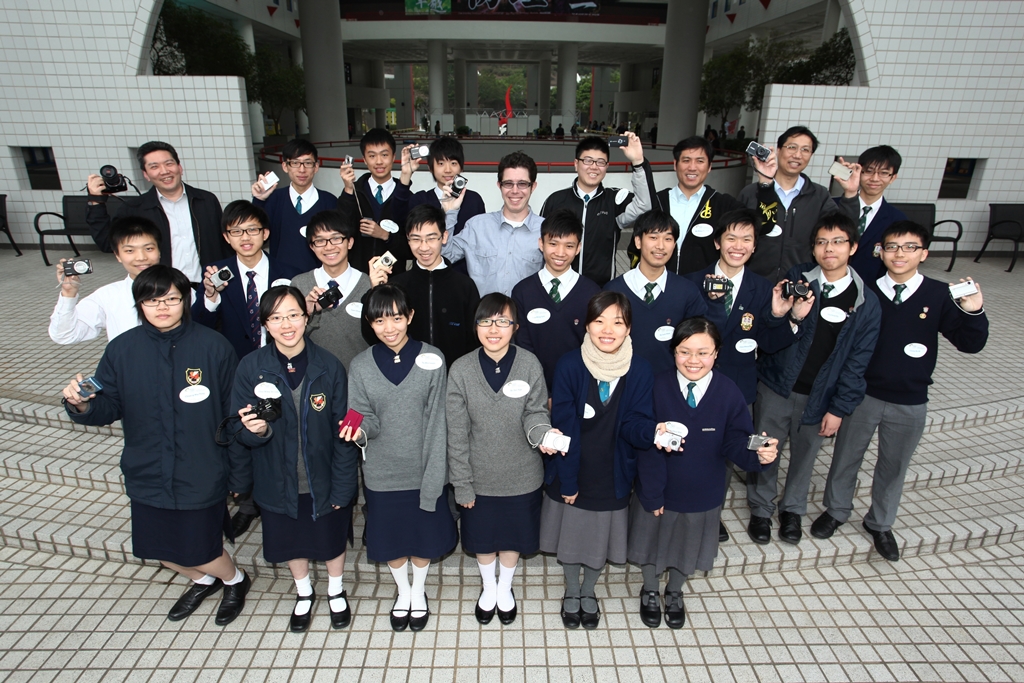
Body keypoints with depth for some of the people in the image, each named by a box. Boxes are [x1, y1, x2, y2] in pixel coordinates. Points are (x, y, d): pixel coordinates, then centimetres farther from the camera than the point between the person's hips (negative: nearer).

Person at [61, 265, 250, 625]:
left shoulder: (213, 347, -14)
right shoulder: (122, 349, -5)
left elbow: (235, 415, -10)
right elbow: (109, 407, 0)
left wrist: (239, 474, -7)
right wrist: (83, 405, -24)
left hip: (201, 477, -4)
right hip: (147, 475, 4)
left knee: (198, 551, 7)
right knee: (160, 549, 20)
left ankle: (235, 580, 42)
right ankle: (204, 580, 52)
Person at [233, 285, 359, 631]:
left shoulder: (329, 366, -16)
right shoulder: (251, 367, -13)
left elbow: (343, 433, -10)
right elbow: (242, 433, -7)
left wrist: (342, 486, -10)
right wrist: (256, 430, -31)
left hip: (324, 480, -1)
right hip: (279, 482, 1)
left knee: (332, 539, 20)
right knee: (290, 541, 22)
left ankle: (336, 591, 50)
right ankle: (304, 593, 52)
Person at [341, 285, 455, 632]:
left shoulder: (431, 359, -11)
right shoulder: (361, 366, -6)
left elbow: (436, 421, -11)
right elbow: (368, 420, -4)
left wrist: (433, 476, -14)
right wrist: (360, 431, -29)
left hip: (423, 470, -1)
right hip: (382, 473, 1)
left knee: (423, 536, 17)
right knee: (390, 538, 18)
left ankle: (418, 592, 46)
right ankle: (403, 592, 48)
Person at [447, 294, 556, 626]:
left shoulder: (530, 365, -16)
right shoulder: (461, 370, -15)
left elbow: (535, 412, -8)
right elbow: (456, 432, -9)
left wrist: (541, 433, -31)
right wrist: (462, 483, -6)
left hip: (521, 476, 0)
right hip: (479, 476, 0)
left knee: (514, 535, 21)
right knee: (482, 536, 21)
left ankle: (505, 588, 51)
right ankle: (488, 587, 52)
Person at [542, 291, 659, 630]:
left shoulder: (640, 371, -13)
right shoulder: (569, 365, -18)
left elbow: (633, 423, -13)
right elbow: (564, 426, -16)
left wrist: (653, 431, -36)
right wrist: (568, 480, -14)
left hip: (612, 474, 1)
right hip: (570, 472, -1)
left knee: (601, 536, 20)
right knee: (570, 533, 18)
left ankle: (589, 591, 50)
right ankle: (572, 592, 48)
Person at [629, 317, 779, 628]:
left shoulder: (729, 393, -18)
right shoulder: (657, 388, -21)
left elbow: (735, 443, -14)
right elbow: (647, 447, -17)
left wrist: (759, 453, -35)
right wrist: (653, 494, -16)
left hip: (702, 495, 1)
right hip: (655, 492, -1)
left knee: (687, 547, 25)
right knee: (652, 543, 22)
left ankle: (674, 593, 56)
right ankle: (650, 592, 53)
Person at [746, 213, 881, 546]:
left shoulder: (866, 303, -4)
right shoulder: (796, 278, -7)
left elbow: (857, 361, -1)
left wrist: (839, 408, -4)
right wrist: (791, 317, -31)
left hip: (820, 396, 1)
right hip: (776, 385, -1)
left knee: (804, 455, 16)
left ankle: (792, 510, 40)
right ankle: (761, 509, 31)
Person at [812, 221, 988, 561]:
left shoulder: (938, 295, -7)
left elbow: (970, 343, -7)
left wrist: (972, 312, -23)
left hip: (910, 403, 1)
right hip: (862, 395, 0)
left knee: (894, 465, 17)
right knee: (846, 456, 15)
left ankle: (880, 524, 39)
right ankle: (836, 510, 39)